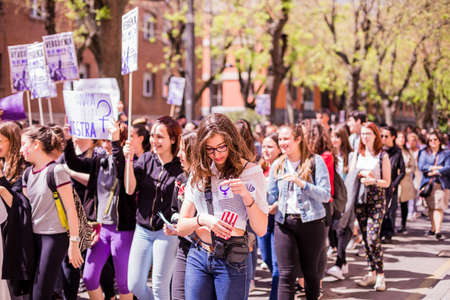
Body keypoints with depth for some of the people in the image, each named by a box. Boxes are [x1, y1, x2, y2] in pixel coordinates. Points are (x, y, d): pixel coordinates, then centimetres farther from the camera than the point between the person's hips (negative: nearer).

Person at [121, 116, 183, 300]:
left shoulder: (181, 167, -8)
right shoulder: (146, 159, 4)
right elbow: (130, 189, -5)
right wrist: (128, 160, -12)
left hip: (167, 232, -4)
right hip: (142, 230, 4)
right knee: (134, 285, 6)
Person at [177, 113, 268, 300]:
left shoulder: (251, 171, -2)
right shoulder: (198, 173, 9)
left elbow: (261, 230, -5)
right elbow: (181, 227, 7)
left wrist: (246, 196, -19)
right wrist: (202, 219, -14)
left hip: (233, 258, -3)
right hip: (198, 257, 4)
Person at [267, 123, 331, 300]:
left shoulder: (315, 161, -4)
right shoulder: (277, 165, 9)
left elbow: (326, 195, -10)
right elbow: (270, 197, 8)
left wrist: (301, 183, -23)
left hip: (311, 223, -2)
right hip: (284, 223, 2)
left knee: (310, 271, 10)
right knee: (286, 274, -4)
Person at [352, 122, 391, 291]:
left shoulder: (383, 156, -2)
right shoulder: (358, 155, 11)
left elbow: (387, 182, -2)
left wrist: (373, 180, -18)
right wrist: (361, 175, -6)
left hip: (376, 201, -5)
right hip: (360, 200, 5)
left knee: (373, 238, -14)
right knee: (365, 239, 7)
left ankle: (380, 275, -5)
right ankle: (372, 273, 15)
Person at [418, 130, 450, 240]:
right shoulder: (424, 153, 12)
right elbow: (421, 166, -2)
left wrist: (434, 172, -10)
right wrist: (436, 167, -10)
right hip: (428, 183, 2)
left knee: (438, 207, -10)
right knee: (430, 207, 6)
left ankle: (438, 231, -14)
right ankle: (433, 228, 19)